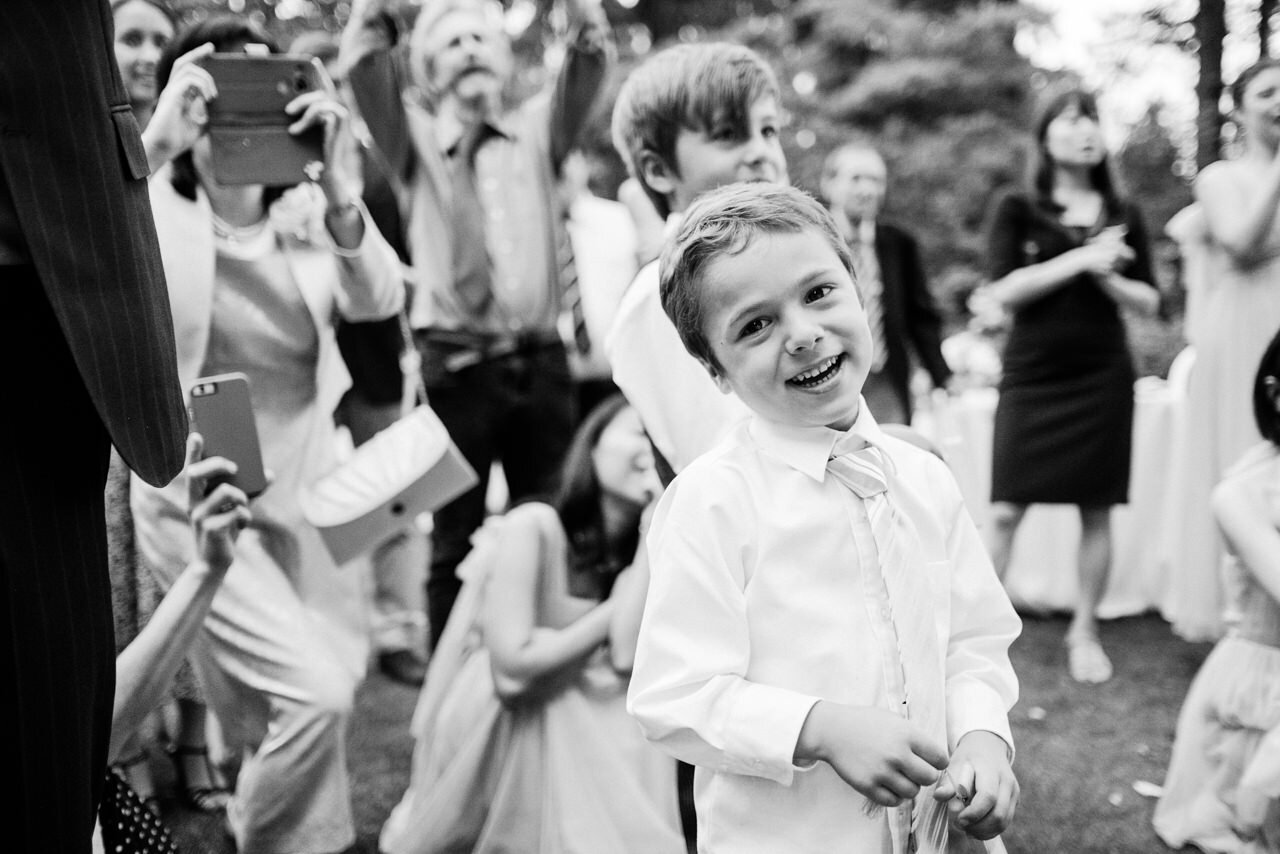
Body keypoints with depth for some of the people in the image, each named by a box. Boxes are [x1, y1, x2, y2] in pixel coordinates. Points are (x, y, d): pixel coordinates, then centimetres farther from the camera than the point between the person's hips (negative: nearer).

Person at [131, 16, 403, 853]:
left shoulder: (306, 212, -3)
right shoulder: (151, 211, -12)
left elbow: (379, 300, -19)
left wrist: (330, 176, -33)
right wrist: (153, 144, -38)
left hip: (309, 494, 4)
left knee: (286, 716, 16)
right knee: (315, 690, -15)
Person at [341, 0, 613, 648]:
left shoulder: (537, 130, 13)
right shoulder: (415, 138, 8)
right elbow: (363, 56, -6)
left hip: (541, 361, 2)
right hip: (458, 364, -2)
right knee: (456, 539, 3)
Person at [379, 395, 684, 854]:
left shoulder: (644, 553, -3)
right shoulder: (532, 527, -18)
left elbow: (629, 655, -22)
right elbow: (514, 669, -24)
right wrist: (610, 615, -16)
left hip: (580, 736, 4)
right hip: (494, 728, -4)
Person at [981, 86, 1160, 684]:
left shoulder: (1123, 215, 10)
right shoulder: (1016, 209, 2)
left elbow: (1149, 302, 9)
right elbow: (1004, 290, -10)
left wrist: (1106, 277, -10)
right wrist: (1080, 258, -15)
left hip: (1102, 376, 3)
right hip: (1030, 376, -2)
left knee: (1096, 510, 5)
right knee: (1006, 510, -6)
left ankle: (1084, 631, 18)